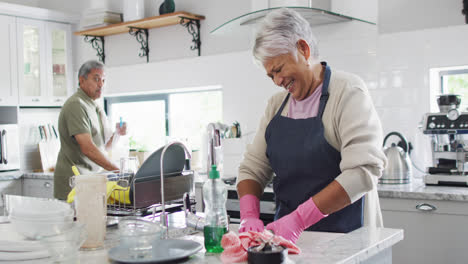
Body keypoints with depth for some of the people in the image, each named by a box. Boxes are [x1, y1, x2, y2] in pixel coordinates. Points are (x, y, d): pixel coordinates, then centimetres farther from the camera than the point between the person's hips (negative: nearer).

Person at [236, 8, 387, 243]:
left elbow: (364, 170, -18)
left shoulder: (348, 91, -7)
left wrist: (300, 218, -23)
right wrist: (249, 215, -9)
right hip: (288, 233, 4)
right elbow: (253, 166, 10)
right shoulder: (277, 104, 11)